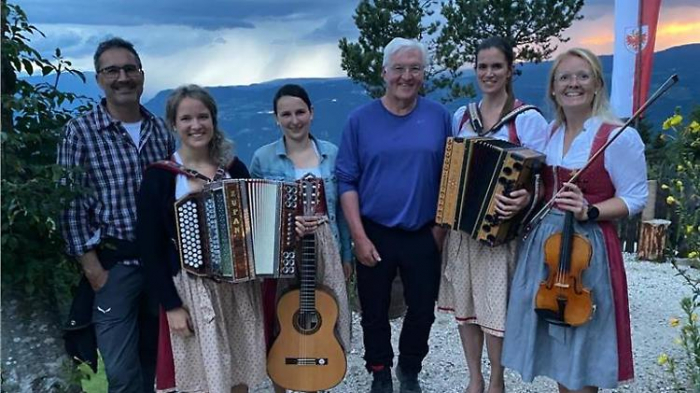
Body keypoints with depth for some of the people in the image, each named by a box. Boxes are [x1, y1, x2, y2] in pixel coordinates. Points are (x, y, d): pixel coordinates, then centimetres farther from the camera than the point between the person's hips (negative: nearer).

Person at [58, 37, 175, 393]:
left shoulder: (161, 130, 6)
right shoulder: (80, 132, -7)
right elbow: (70, 206, -8)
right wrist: (93, 269, -10)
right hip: (112, 265, -4)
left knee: (154, 360, 17)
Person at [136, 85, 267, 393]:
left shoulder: (235, 168, 5)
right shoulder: (159, 177, -7)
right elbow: (150, 248, -8)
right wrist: (171, 305, -11)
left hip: (239, 285, 4)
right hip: (191, 289, -3)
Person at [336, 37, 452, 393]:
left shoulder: (439, 116, -2)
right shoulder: (361, 119, -6)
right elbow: (346, 181, -6)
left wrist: (441, 226, -3)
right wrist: (359, 236, -11)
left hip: (424, 235, 1)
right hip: (374, 234, -1)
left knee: (422, 309, 14)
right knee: (374, 311, 14)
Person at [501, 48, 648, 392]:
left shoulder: (619, 136, -13)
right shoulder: (550, 132, 7)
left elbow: (635, 199, -10)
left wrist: (589, 212, -24)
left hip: (588, 246, -6)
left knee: (582, 343, 8)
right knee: (557, 342, 18)